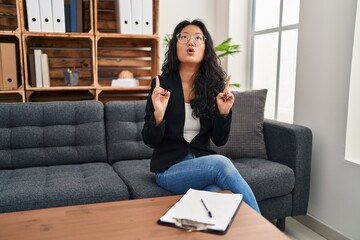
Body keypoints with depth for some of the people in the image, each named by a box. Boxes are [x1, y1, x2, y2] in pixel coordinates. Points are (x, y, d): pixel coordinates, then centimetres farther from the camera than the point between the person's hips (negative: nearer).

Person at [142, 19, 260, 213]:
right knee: (221, 164, -31)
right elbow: (150, 141, -6)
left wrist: (224, 112, -15)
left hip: (204, 162, 2)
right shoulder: (161, 84, -6)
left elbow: (219, 140, 3)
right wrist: (159, 113, -24)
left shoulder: (214, 84, 1)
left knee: (218, 196, -34)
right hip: (169, 168, -2)